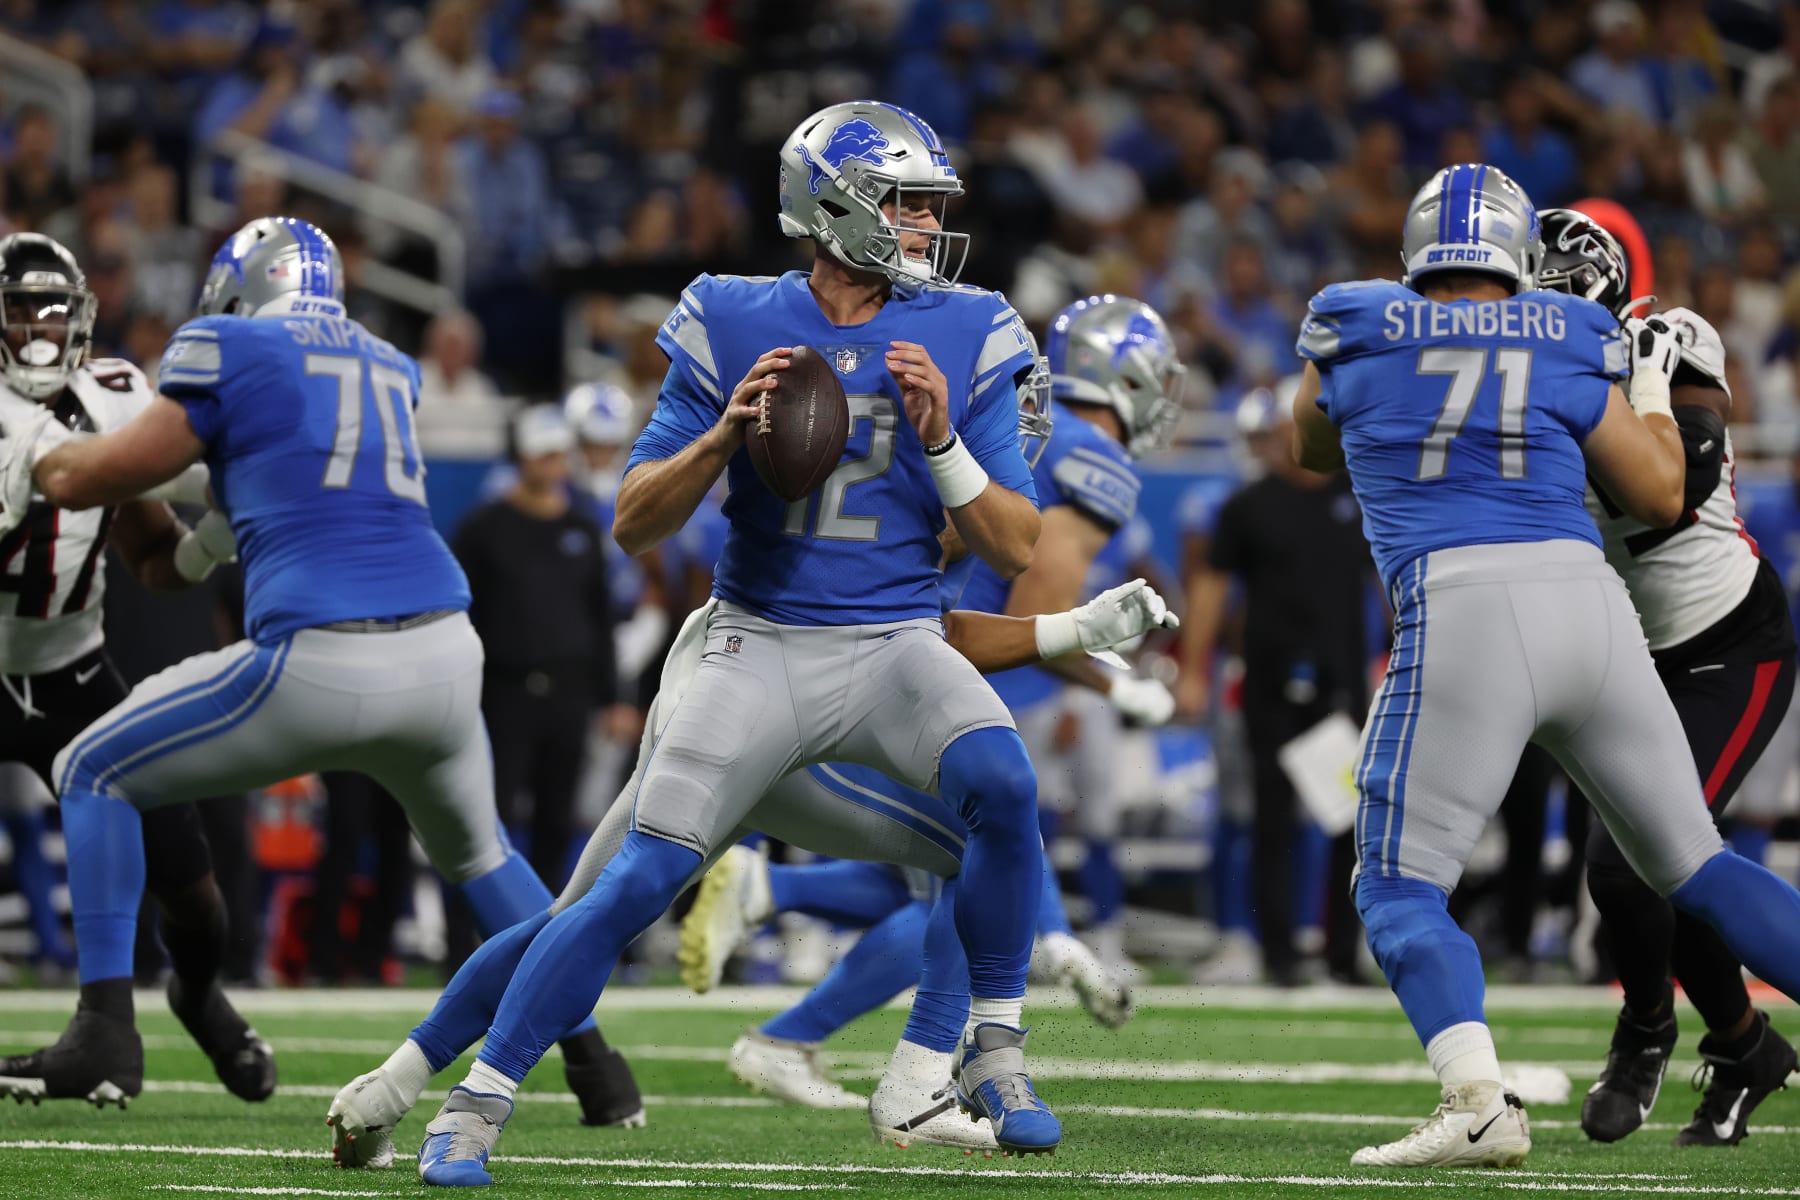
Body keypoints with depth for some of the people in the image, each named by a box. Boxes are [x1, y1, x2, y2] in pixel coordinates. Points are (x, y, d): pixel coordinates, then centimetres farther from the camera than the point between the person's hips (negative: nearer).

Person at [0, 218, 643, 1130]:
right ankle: (595, 1067, 26)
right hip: (444, 656, 6)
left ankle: (106, 1033, 5)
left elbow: (87, 480, 8)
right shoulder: (393, 372, 23)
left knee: (95, 775, 14)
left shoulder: (230, 348, 4)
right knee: (476, 848, 34)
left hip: (318, 668, -6)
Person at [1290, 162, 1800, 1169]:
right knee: (1694, 866, 16)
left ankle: (1479, 1100, -22)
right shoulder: (1568, 347, 11)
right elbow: (1661, 496, 16)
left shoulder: (1360, 337, 10)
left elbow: (1313, 448, 31)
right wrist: (1652, 387, 33)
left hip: (1464, 609, -3)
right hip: (1593, 604, 3)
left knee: (1400, 886, 1)